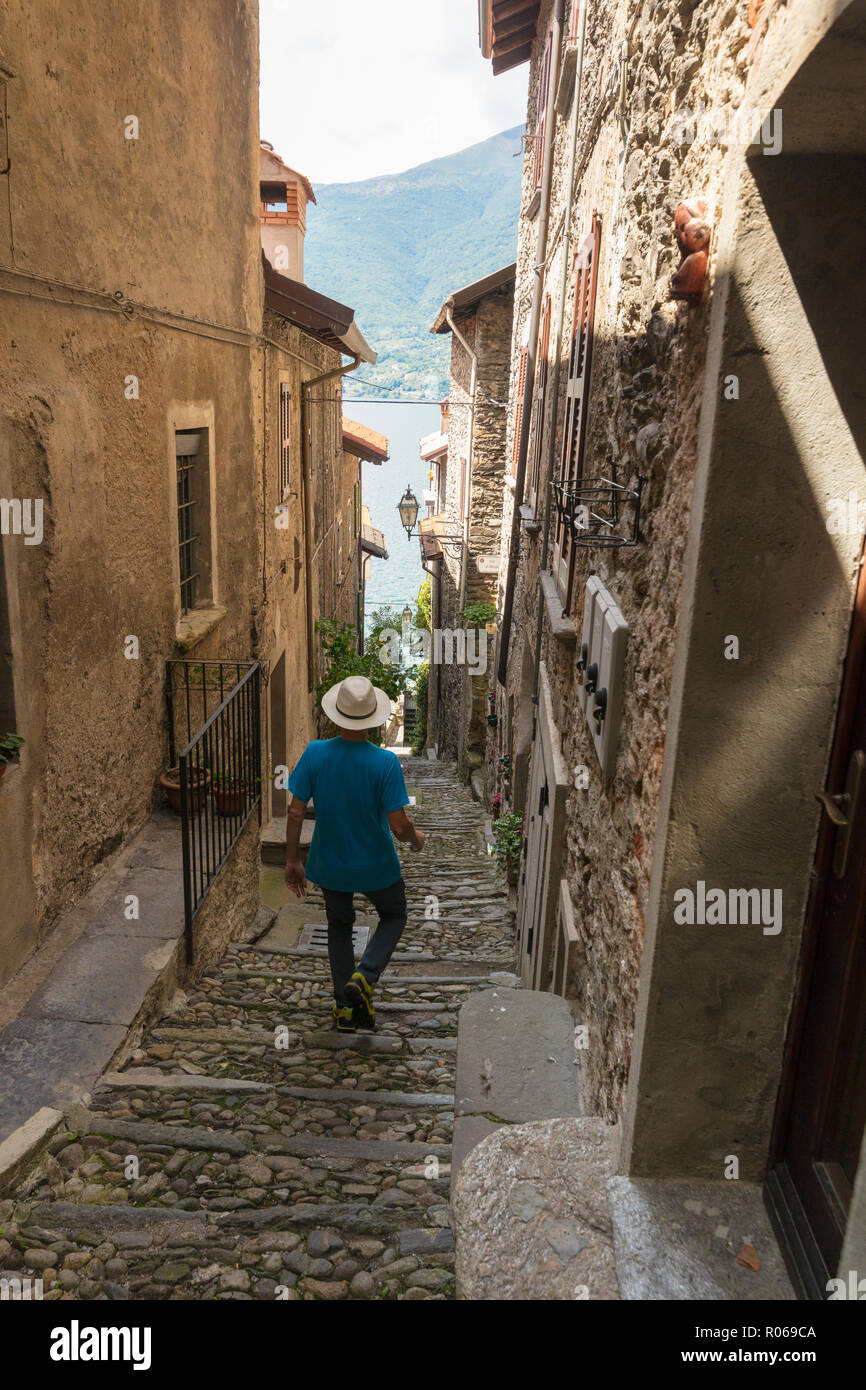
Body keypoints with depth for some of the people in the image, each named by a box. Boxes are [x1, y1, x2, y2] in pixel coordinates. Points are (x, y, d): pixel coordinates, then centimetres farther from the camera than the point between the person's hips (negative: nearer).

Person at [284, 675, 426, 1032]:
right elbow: (399, 825, -21)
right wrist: (415, 839, 2)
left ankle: (345, 1007, 28)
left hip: (329, 864, 3)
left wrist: (292, 861, 2)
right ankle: (363, 978, 4)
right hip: (376, 866, -2)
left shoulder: (315, 753, -16)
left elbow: (295, 811, -11)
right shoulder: (385, 762, -23)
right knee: (394, 917, 25)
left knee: (339, 926, 26)